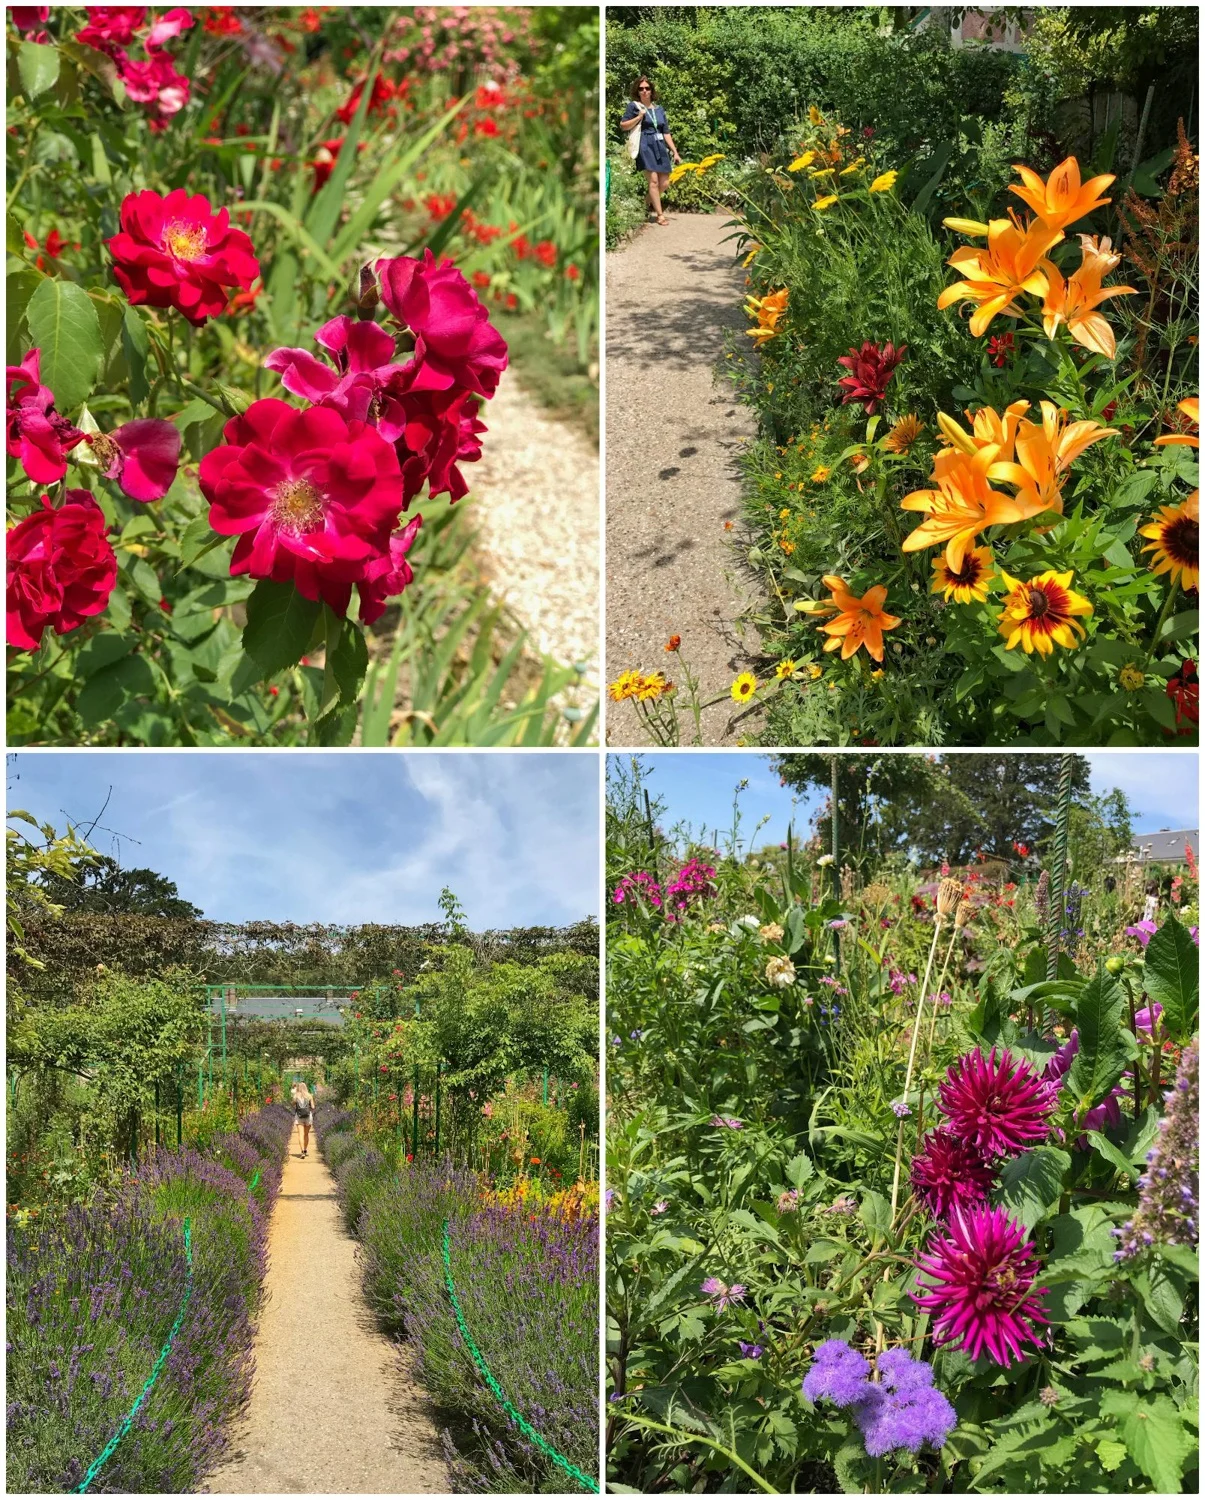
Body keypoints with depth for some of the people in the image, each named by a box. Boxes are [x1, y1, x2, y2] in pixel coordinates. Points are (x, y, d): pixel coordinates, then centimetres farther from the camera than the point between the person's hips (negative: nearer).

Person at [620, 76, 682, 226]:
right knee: (653, 180, -14)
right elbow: (623, 126, 2)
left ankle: (649, 202, 30)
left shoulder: (659, 109, 16)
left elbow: (666, 133, 17)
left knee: (664, 183, 4)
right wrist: (639, 117, -10)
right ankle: (660, 214, -7)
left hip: (660, 146, 5)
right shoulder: (634, 106, 4)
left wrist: (675, 152, 11)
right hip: (645, 146, -5)